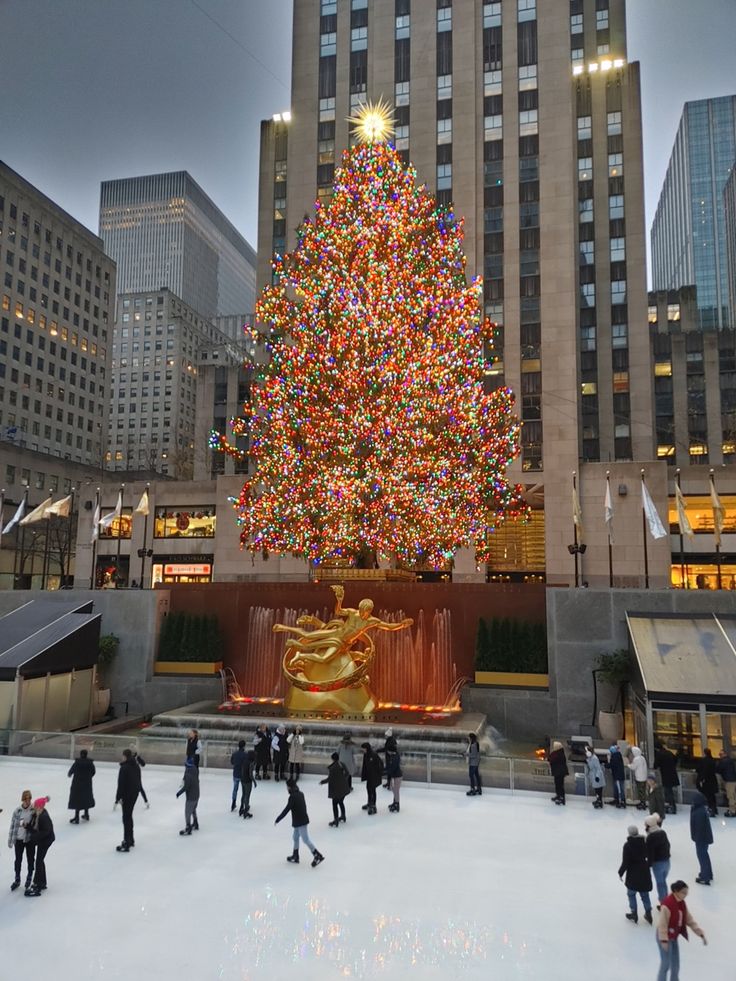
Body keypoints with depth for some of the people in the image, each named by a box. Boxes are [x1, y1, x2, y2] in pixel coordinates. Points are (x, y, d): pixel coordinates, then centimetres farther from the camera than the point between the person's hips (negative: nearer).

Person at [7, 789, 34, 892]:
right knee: (18, 860, 16)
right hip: (18, 839, 2)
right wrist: (10, 840, 1)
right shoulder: (17, 810, -10)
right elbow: (12, 825, -2)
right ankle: (17, 880, 36)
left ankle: (29, 878, 37)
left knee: (30, 859, 15)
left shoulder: (34, 810, -16)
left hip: (30, 839, -2)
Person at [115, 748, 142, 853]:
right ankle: (130, 840, 31)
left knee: (126, 818, -2)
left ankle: (127, 844, -1)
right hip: (135, 793, 8)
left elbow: (121, 784, -19)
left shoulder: (124, 768, -18)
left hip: (127, 795, -8)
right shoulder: (136, 766, 7)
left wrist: (118, 798, -15)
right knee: (129, 816, 21)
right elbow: (138, 781, 12)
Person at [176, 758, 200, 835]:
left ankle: (188, 828, 12)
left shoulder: (188, 775, -25)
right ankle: (195, 824, 41)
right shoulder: (195, 771, -1)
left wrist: (179, 792, -12)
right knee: (193, 810, 26)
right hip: (196, 796, 9)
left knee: (187, 812, 5)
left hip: (190, 797, -9)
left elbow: (186, 787, -25)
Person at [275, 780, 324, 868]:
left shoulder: (292, 797, -21)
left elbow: (286, 810, -21)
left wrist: (277, 820, -14)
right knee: (295, 838, 20)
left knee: (305, 840, -3)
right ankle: (295, 857, 30)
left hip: (300, 822, -9)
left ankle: (318, 856, 0)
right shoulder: (300, 794, 6)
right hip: (303, 819, 9)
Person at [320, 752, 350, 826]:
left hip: (336, 789, -7)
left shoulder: (332, 767, -23)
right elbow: (346, 774, 7)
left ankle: (336, 821, 8)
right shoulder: (342, 764, -2)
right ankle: (343, 816, 38)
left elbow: (330, 778, -21)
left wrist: (322, 781, -5)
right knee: (341, 802, 24)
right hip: (344, 787, 7)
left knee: (335, 804, 4)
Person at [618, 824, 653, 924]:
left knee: (631, 893, 15)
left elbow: (625, 861, -18)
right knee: (644, 893, 19)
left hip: (633, 873, -4)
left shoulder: (628, 845, -20)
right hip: (644, 871, 4)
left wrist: (621, 872, -6)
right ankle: (648, 914, 24)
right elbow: (646, 855, 6)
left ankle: (634, 914, 21)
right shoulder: (643, 842, -8)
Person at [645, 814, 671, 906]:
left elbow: (650, 852, -17)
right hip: (667, 861, 7)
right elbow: (668, 845, 12)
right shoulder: (663, 832, 2)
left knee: (660, 883, 8)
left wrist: (649, 864, -7)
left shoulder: (650, 837, -19)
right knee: (663, 881, 21)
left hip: (658, 863, -7)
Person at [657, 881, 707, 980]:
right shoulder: (667, 903, -27)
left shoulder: (682, 903, 0)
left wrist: (700, 934, 5)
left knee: (676, 965, 18)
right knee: (666, 964, -2)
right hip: (665, 937, -9)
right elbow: (662, 923, -25)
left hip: (674, 937, 9)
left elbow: (689, 920, 8)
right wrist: (664, 940, -25)